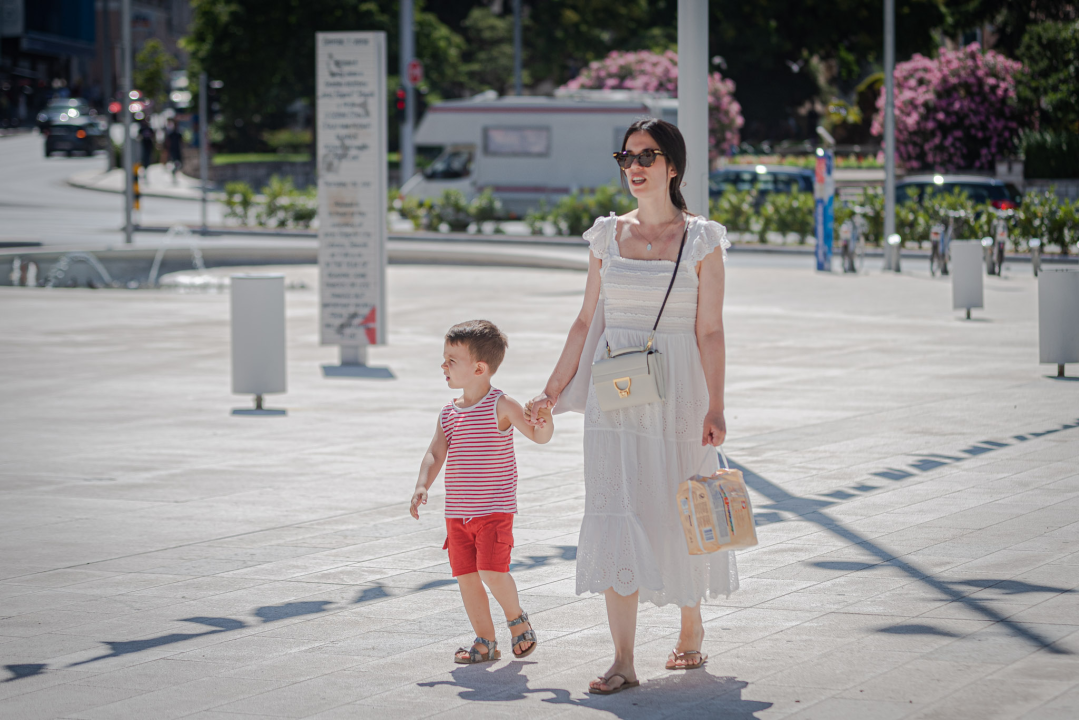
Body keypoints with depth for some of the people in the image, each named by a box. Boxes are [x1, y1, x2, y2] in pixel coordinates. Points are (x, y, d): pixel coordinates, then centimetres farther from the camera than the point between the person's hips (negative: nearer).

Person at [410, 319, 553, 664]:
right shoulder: (449, 413, 8)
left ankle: (516, 617, 12)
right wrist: (422, 486, -15)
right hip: (457, 513, 6)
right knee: (466, 576, 6)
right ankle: (486, 642, 18)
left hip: (495, 509, -6)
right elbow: (435, 454, 1)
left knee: (492, 572, -16)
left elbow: (538, 435, -11)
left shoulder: (501, 406, -9)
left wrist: (545, 421, -35)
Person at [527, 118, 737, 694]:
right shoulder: (609, 235, 8)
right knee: (617, 515, -6)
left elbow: (710, 331, -4)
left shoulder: (701, 240, -2)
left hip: (677, 389, -2)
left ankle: (691, 630, 31)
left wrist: (715, 407, -11)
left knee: (679, 514, 6)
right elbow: (587, 321, 12)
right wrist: (552, 392, 10)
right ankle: (623, 660, -6)